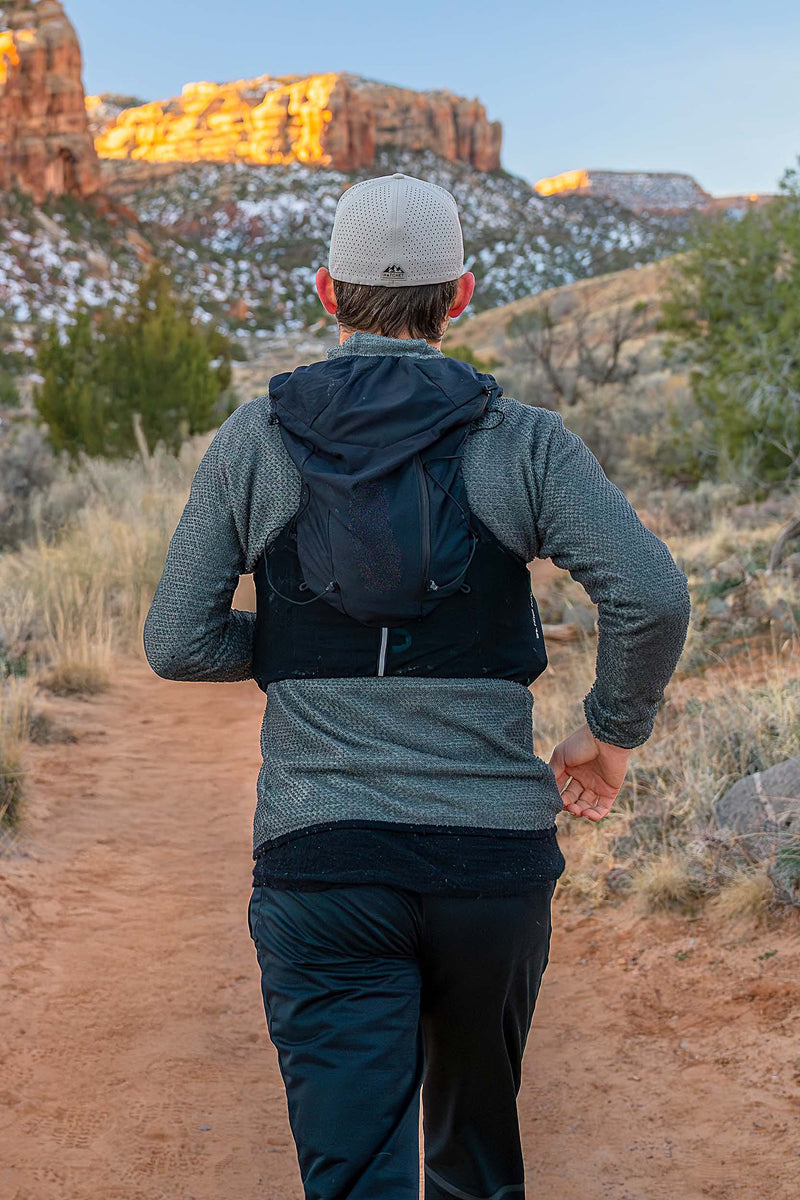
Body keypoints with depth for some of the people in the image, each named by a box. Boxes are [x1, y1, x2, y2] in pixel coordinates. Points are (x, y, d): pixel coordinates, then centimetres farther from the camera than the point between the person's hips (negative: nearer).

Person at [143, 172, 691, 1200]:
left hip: (319, 855, 0)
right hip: (495, 853, 1)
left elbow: (177, 644, 1)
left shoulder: (252, 440, 2)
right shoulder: (524, 441, -1)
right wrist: (614, 730, 3)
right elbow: (652, 596, -14)